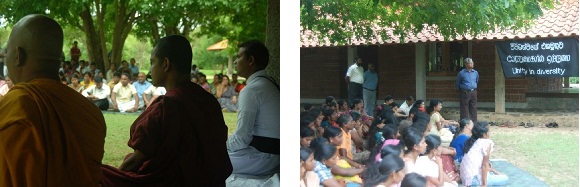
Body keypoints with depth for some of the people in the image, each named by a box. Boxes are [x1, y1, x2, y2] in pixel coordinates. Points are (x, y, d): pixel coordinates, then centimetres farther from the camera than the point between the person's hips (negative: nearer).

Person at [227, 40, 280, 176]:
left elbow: (241, 138, -20)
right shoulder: (269, 83, 10)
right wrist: (227, 142, 15)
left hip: (262, 159, -9)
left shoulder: (251, 90, -19)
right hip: (275, 154, 9)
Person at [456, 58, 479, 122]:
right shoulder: (462, 73, -6)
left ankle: (474, 123, 15)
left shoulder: (475, 73, 6)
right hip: (465, 93, -4)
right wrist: (460, 90, 14)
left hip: (473, 93, 4)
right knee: (464, 110, -2)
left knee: (474, 109, 7)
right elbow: (457, 84, 6)